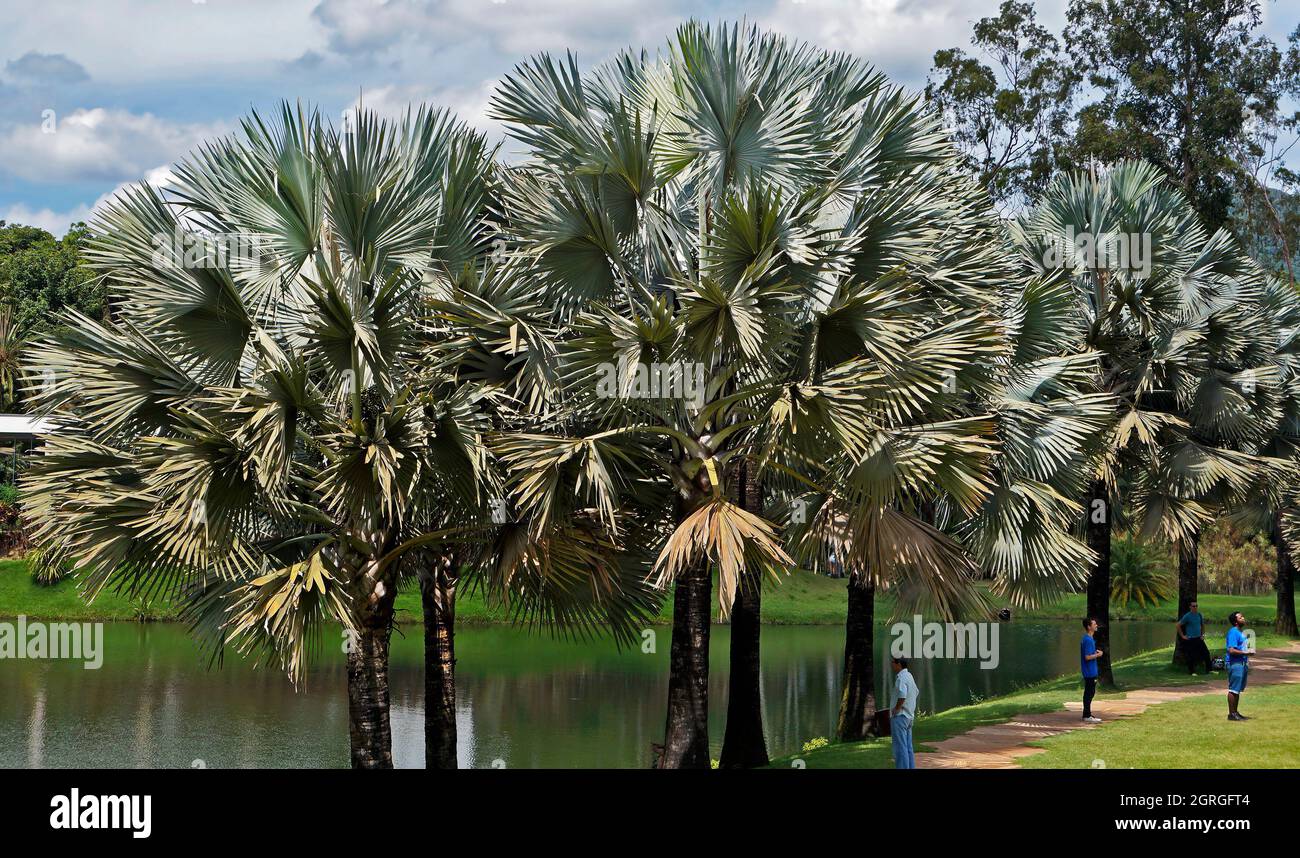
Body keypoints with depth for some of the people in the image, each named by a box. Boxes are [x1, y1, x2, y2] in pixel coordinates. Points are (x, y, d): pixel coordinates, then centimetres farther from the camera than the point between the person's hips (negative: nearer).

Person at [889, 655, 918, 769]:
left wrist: (897, 708, -19)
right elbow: (915, 692, 27)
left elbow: (902, 695, -32)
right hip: (909, 716, 10)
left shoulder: (901, 678, -17)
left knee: (900, 747, -8)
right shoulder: (909, 675, 14)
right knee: (908, 747, 13)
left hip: (899, 716, -10)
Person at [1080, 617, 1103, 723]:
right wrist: (1098, 655, -11)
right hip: (1090, 671, -10)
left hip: (1089, 671, 10)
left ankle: (1087, 714, 19)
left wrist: (1095, 652, 10)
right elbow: (1087, 657, -23)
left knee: (1089, 693, 14)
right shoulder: (1088, 640, -19)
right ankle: (1087, 715, -2)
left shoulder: (1086, 639, 13)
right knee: (1090, 693, -6)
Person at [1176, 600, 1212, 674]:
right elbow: (1178, 625, -6)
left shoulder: (1199, 615, 8)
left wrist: (1202, 634, 15)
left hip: (1199, 638, 5)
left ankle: (1209, 669, 9)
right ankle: (1192, 671, 10)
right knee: (1191, 656, -2)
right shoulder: (1187, 616, -9)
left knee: (1206, 653, 0)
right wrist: (1182, 636, -6)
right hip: (1190, 639, -5)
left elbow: (1202, 625, 24)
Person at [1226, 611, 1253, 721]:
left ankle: (1235, 712, 21)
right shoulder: (1233, 632, -15)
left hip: (1242, 663, 10)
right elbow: (1231, 650, -22)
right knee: (1233, 690, -6)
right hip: (1235, 664, -10)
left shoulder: (1241, 632, 16)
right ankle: (1231, 714, -3)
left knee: (1238, 690, 14)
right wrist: (1246, 653, -19)